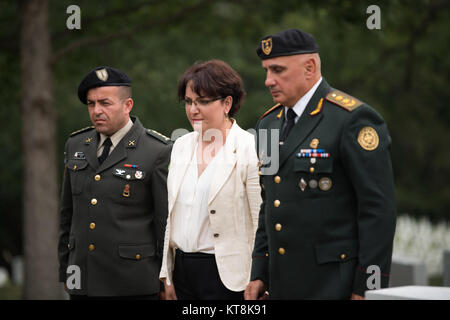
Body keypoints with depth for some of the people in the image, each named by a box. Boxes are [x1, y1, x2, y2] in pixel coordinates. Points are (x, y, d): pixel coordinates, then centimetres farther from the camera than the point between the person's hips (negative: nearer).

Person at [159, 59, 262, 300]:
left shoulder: (250, 150, -9)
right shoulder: (181, 146, 12)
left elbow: (261, 224, -10)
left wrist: (255, 287, -12)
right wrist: (167, 276, 14)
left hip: (225, 273, -6)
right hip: (183, 269, 6)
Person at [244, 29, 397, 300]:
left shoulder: (353, 119, -10)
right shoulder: (269, 122, 15)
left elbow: (379, 209, -13)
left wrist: (368, 288, -15)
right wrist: (260, 274, 14)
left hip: (335, 284, -7)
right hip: (283, 286, 7)